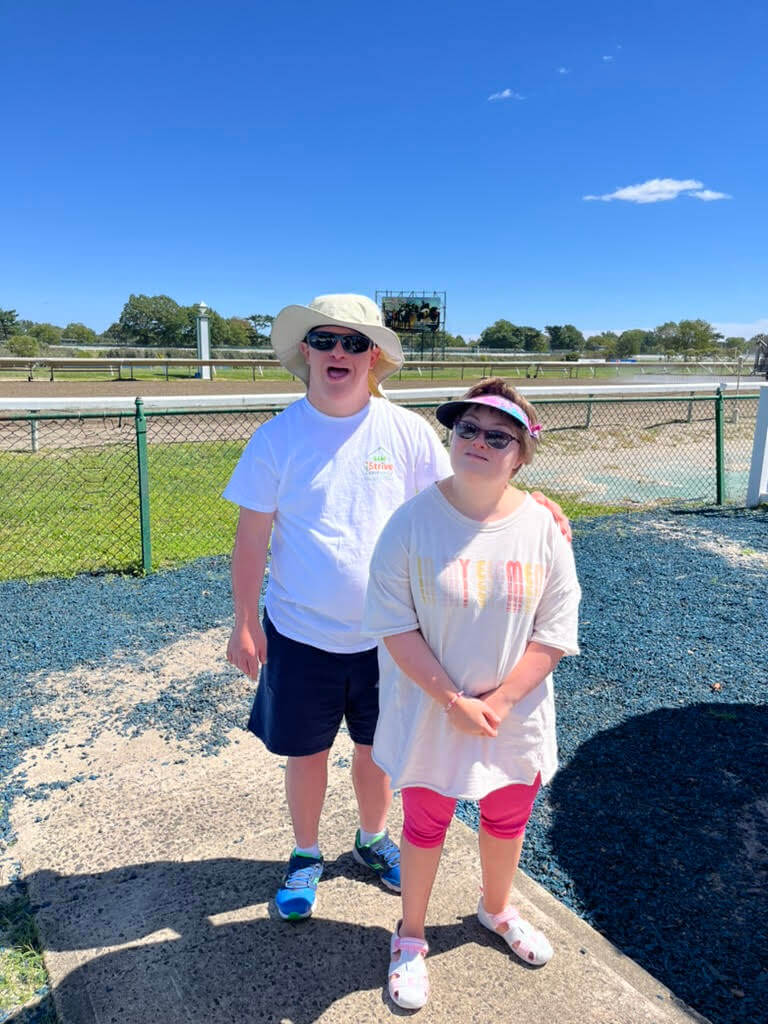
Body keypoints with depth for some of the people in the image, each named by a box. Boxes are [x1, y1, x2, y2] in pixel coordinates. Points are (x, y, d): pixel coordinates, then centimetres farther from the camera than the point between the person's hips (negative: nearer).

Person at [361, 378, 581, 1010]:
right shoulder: (412, 521, -16)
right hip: (430, 715, -2)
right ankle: (410, 937, 45)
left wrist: (498, 703, -14)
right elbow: (394, 626, -15)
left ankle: (497, 910, 56)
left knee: (507, 820, 25)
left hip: (516, 718, 3)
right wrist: (453, 701, -18)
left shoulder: (543, 528, -11)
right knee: (424, 827, 17)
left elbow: (554, 632, -7)